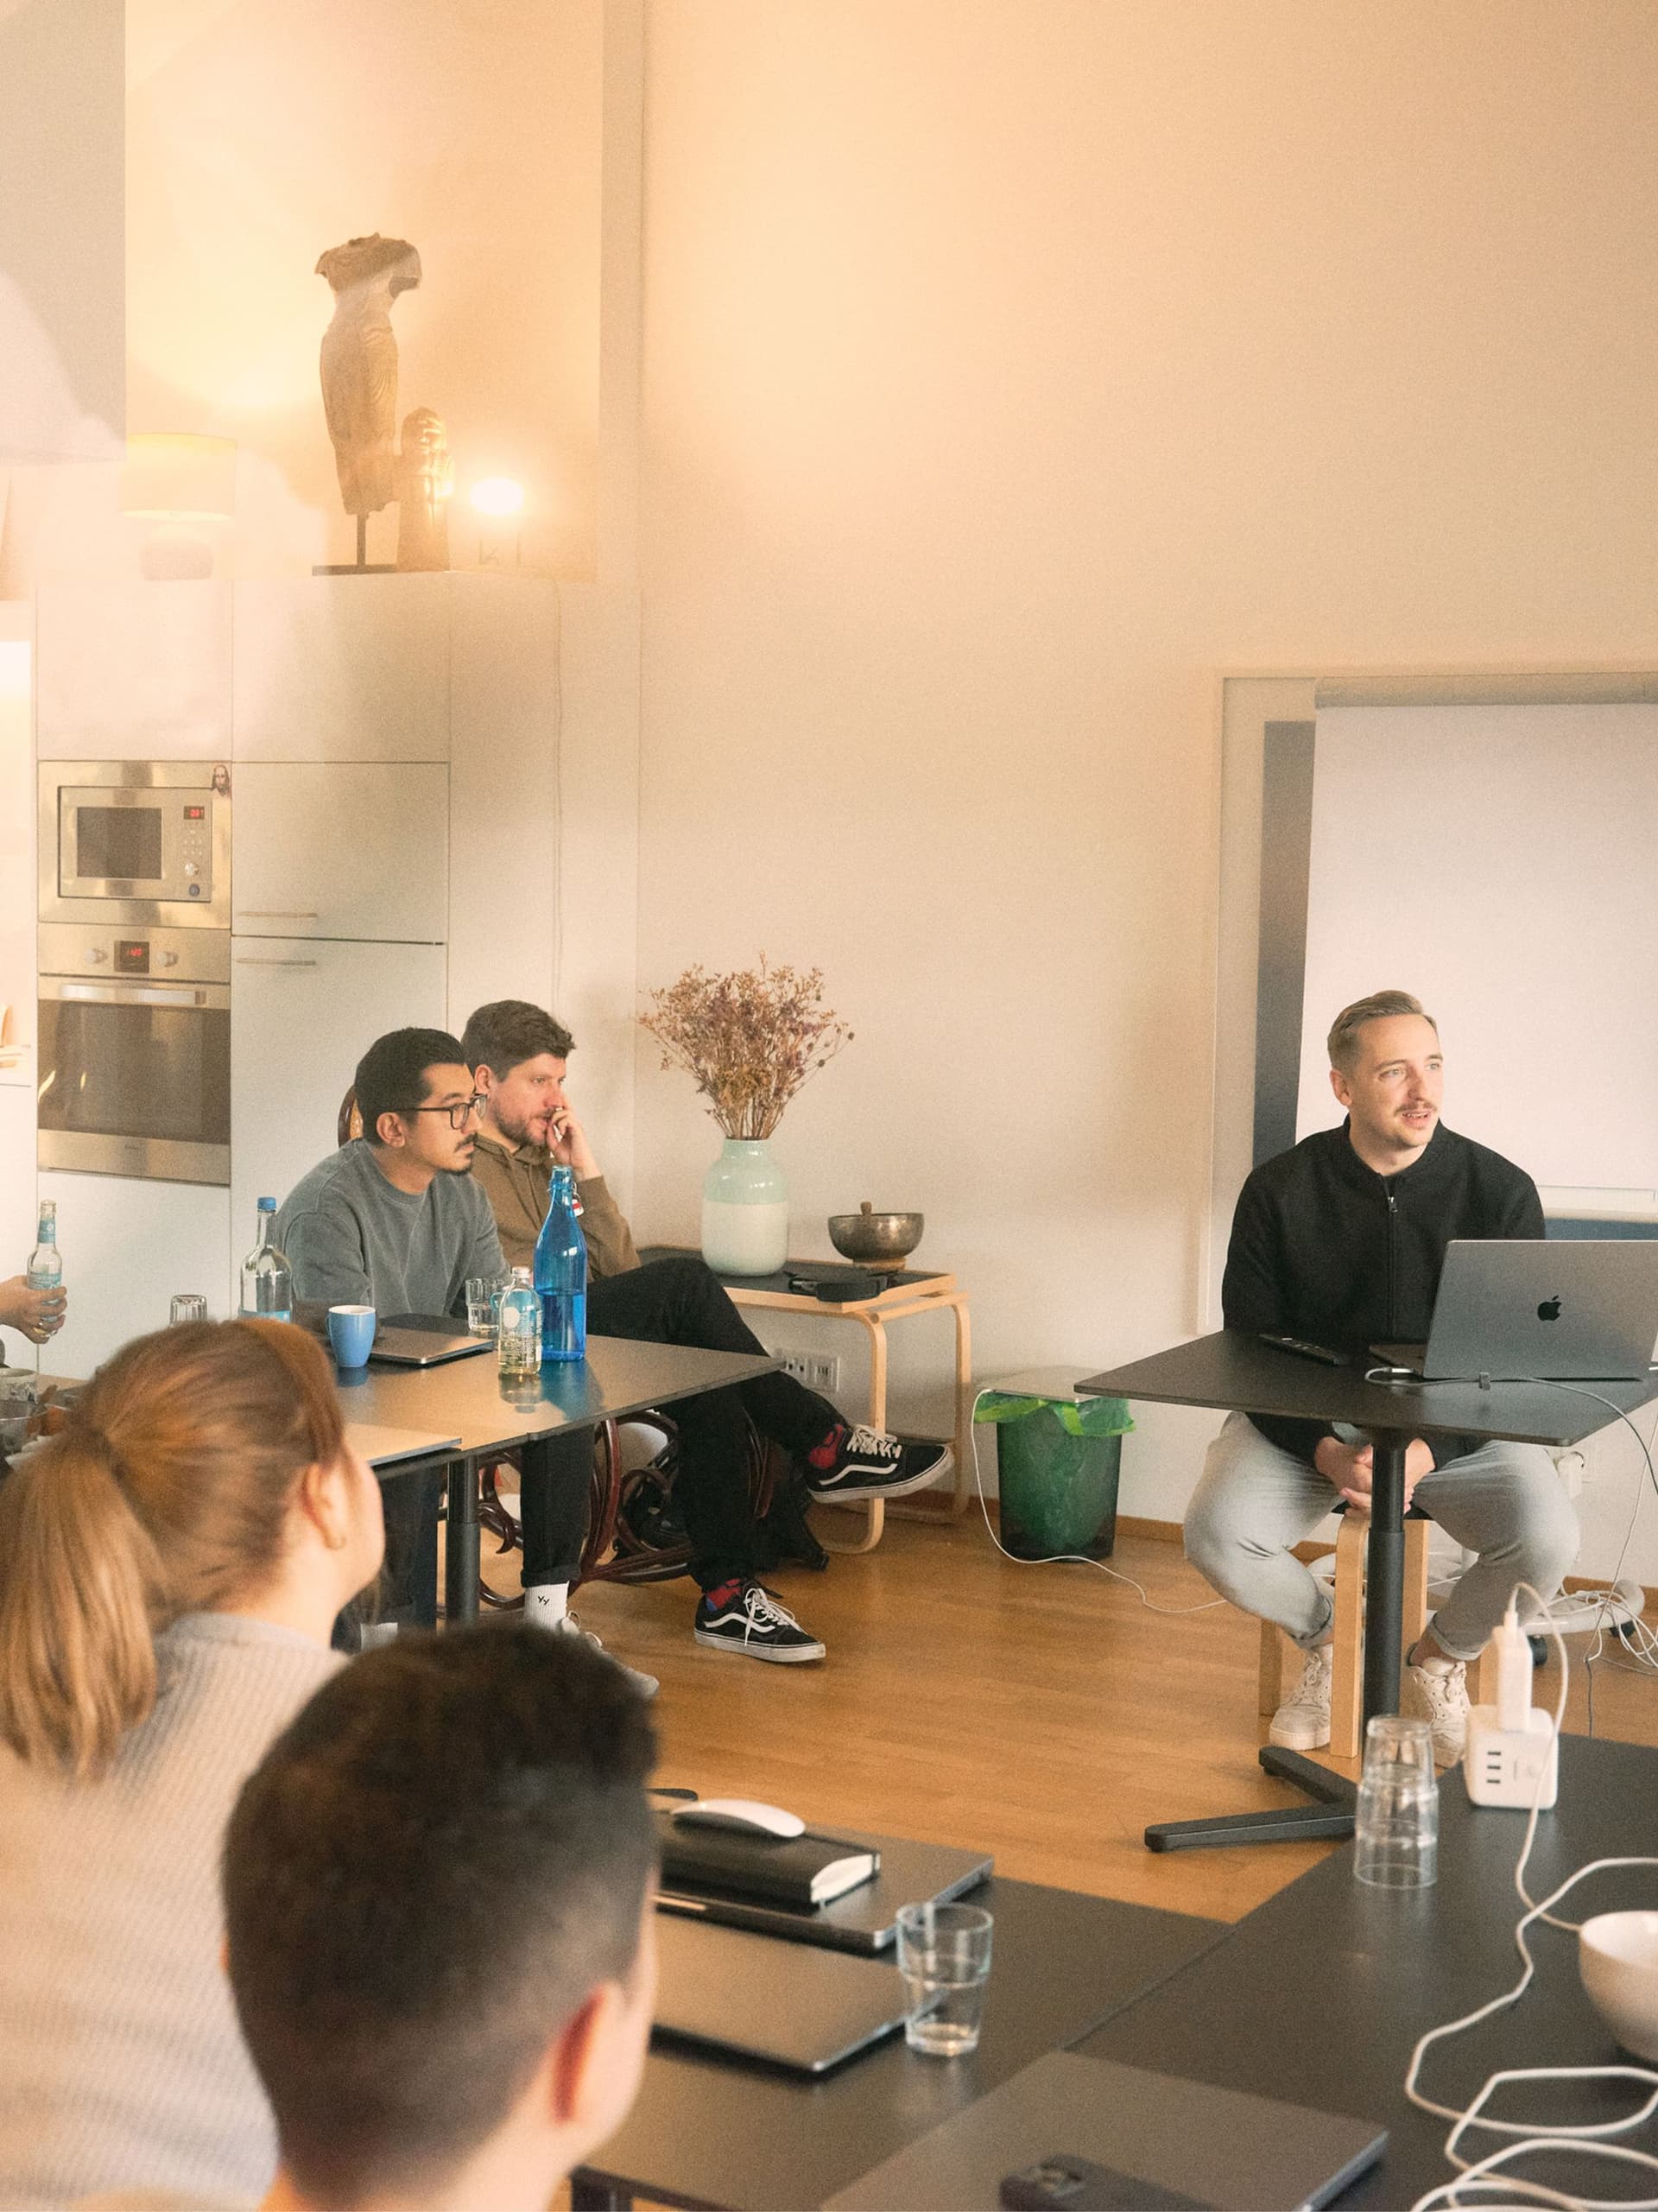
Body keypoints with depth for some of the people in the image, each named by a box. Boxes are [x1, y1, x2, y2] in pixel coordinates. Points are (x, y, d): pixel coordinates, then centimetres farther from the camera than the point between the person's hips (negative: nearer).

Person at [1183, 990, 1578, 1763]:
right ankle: (1325, 1637, 10)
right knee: (1215, 1533, -26)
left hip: (1458, 1423, 0)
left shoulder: (1500, 1191, -8)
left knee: (1546, 1539, -28)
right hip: (1305, 1418, 0)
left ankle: (1442, 1657, 8)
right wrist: (1328, 1452, -23)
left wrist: (1427, 1452, -25)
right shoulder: (1279, 1191, -7)